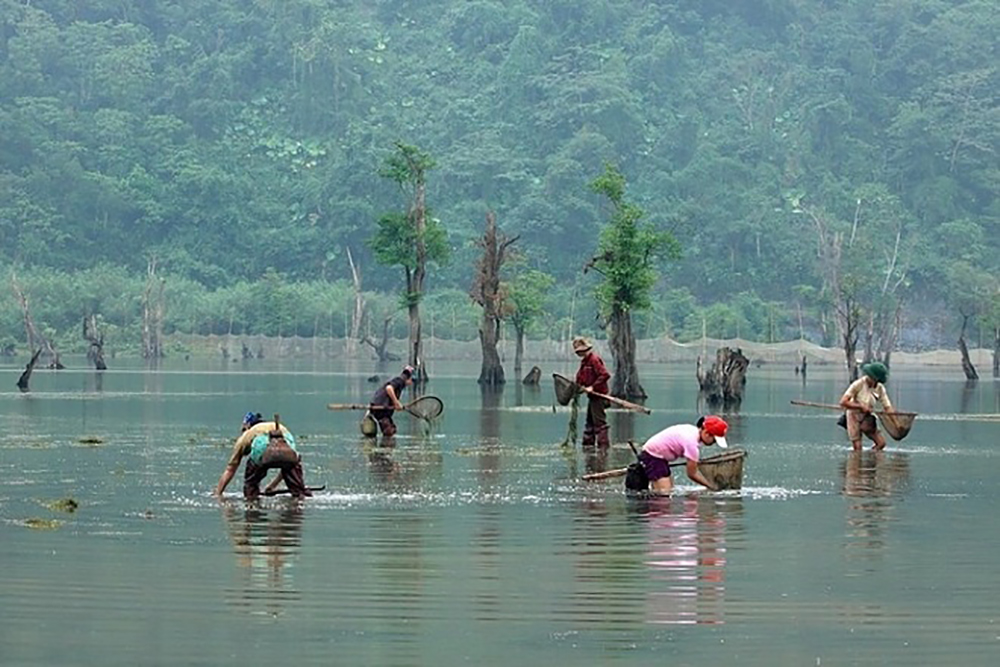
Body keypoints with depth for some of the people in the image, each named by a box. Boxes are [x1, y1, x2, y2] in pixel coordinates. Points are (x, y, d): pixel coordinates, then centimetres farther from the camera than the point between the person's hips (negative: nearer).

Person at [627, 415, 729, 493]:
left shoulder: (693, 430, 0)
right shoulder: (691, 441, -27)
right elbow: (692, 473, -17)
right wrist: (711, 487, -11)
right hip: (652, 456, -10)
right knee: (664, 493, -19)